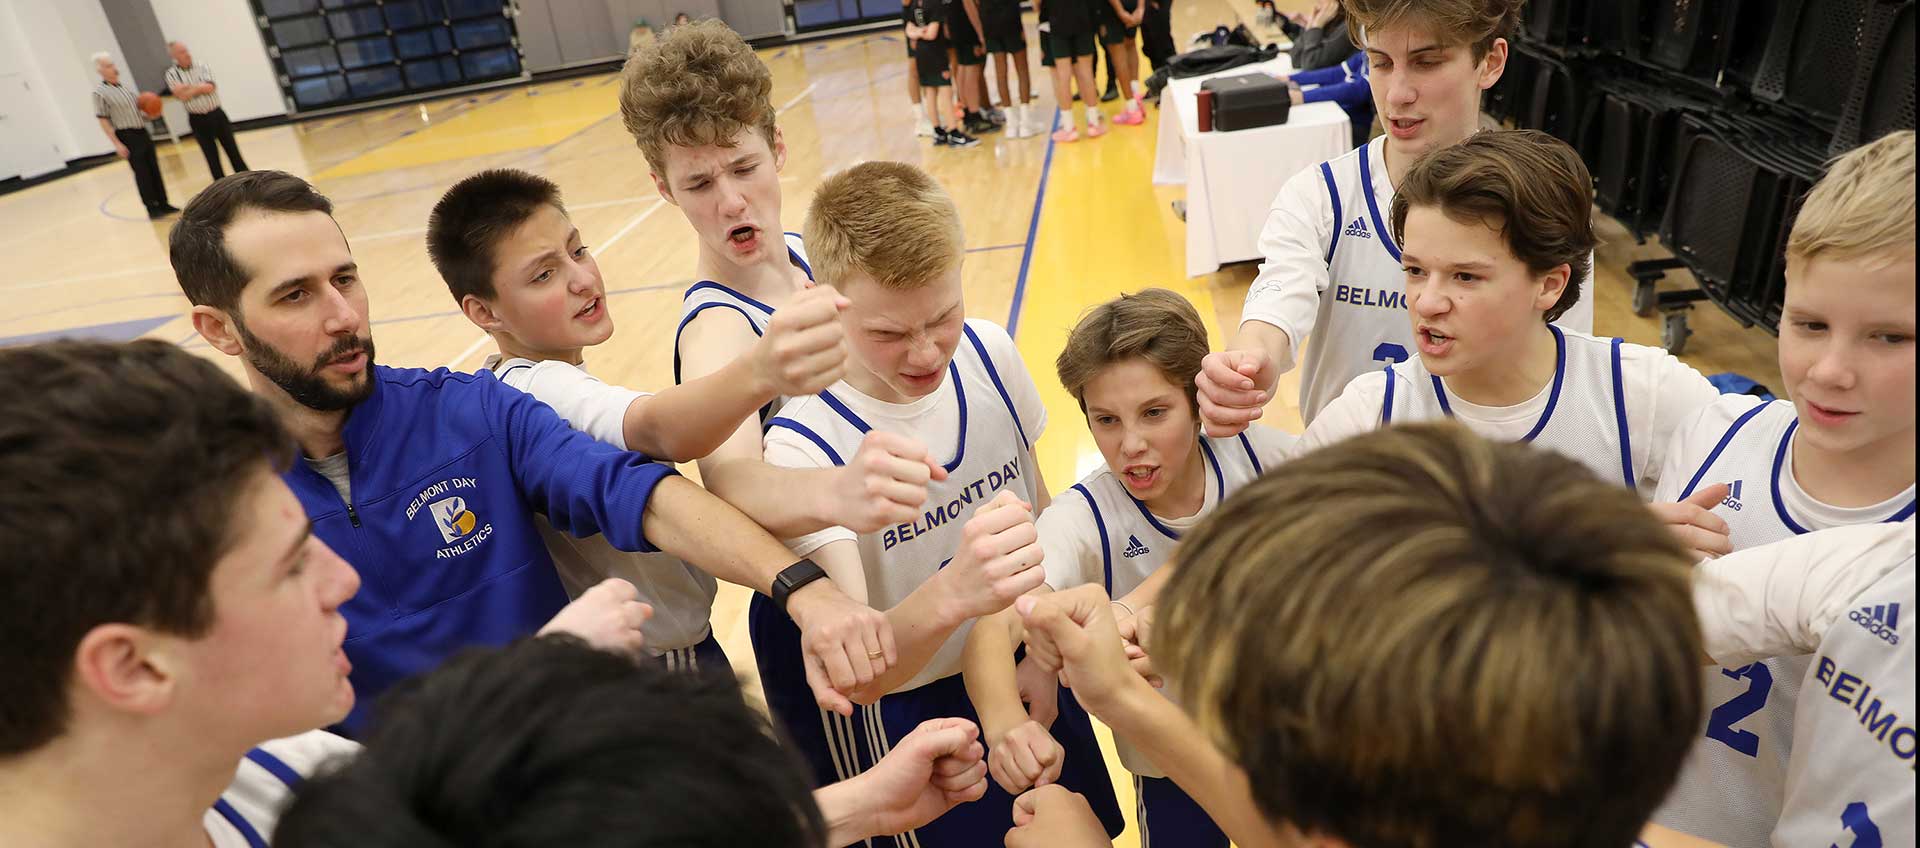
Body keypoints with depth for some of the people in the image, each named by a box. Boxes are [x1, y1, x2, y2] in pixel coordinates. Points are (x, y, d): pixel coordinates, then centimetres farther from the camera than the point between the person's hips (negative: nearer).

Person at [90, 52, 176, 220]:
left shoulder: (126, 86, 11)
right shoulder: (100, 92, -8)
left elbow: (140, 106, 22)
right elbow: (103, 121, -10)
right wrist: (117, 144, -16)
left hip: (142, 133, 6)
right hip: (127, 136, -6)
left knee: (154, 169, 9)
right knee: (142, 173, -4)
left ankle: (163, 204, 17)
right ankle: (152, 209, 3)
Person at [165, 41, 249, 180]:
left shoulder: (202, 66, 2)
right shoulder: (171, 74, -2)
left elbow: (210, 87, -14)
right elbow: (180, 95, -16)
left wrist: (188, 88, -12)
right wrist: (200, 88, -14)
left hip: (217, 115, 1)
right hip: (198, 121, -1)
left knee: (233, 150, 7)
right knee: (212, 157, 5)